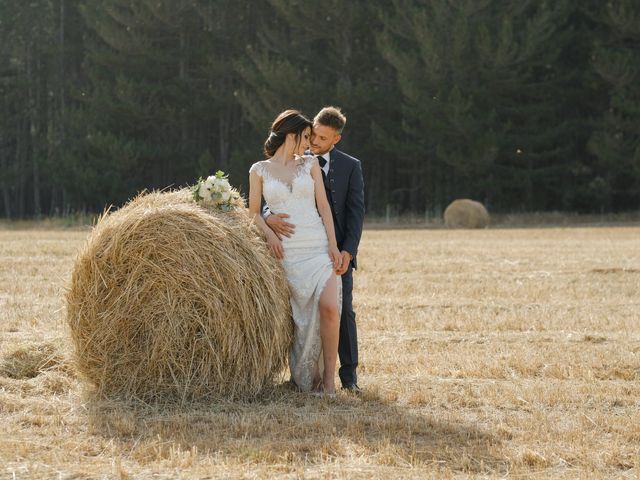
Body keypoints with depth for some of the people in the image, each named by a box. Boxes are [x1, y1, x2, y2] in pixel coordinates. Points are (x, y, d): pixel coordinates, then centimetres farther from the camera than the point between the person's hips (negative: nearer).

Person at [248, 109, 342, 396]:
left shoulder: (310, 164, 12)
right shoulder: (259, 170, 8)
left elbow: (323, 205, 7)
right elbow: (254, 212, 11)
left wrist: (333, 244, -3)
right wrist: (269, 233, -9)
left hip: (318, 246, 1)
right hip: (286, 250, -1)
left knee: (329, 307, -17)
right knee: (300, 314, -4)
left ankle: (329, 377, -10)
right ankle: (306, 378, 10)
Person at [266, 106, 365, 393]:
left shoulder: (350, 167, 4)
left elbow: (356, 211, 0)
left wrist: (348, 251, -12)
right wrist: (270, 218, -24)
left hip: (337, 251, -1)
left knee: (343, 311, -2)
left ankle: (349, 375, 5)